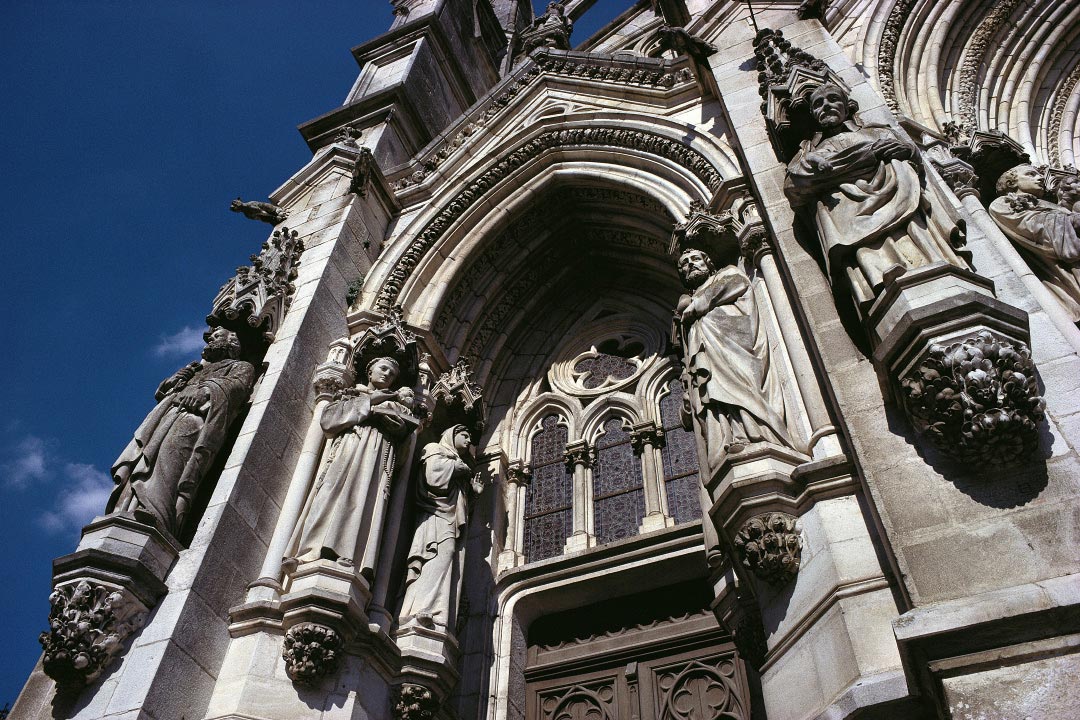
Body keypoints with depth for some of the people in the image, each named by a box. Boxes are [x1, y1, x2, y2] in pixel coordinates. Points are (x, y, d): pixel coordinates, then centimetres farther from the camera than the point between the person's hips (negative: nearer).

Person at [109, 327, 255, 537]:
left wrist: (207, 388, -14)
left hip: (197, 413, -7)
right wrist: (174, 379, 15)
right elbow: (159, 392, 37)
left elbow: (236, 385, 3)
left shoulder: (241, 367, 27)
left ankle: (150, 519, -52)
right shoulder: (195, 368, 44)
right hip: (168, 412, 7)